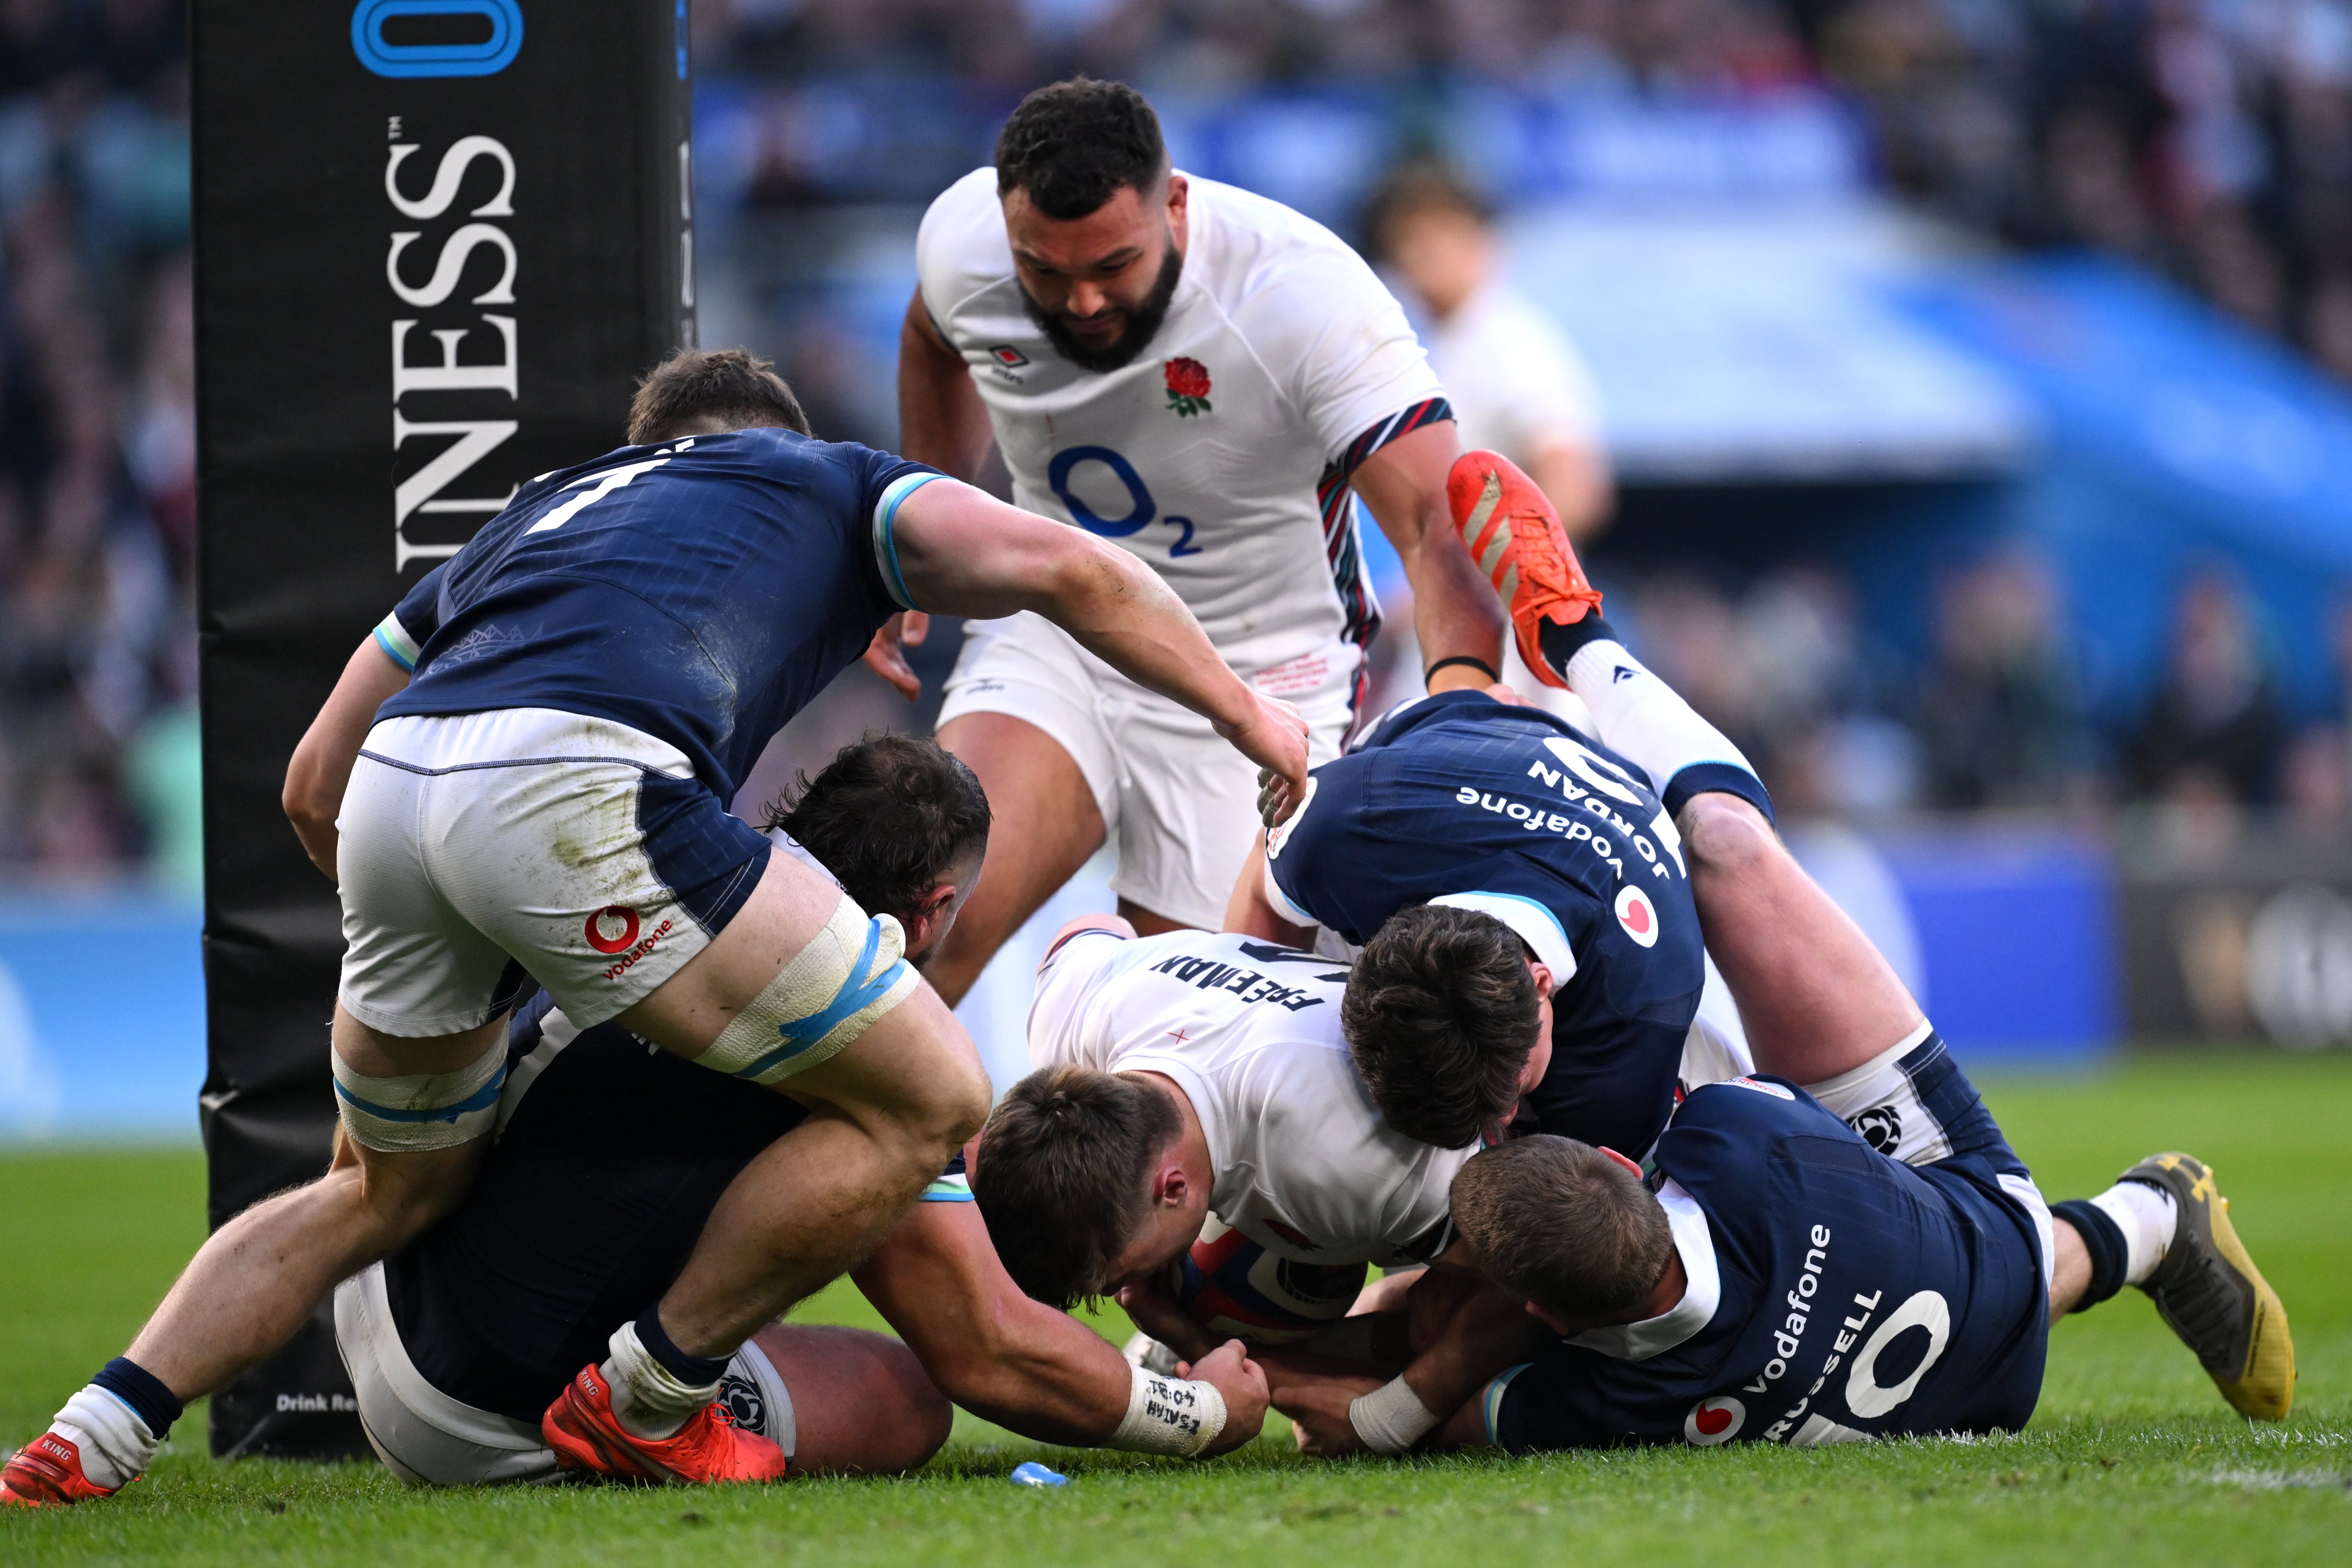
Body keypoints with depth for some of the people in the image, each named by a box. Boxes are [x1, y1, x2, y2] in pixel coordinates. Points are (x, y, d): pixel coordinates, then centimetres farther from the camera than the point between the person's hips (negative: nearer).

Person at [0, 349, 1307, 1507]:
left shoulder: (537, 510, 41)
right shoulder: (829, 484, 30)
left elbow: (315, 786, 40)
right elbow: (1054, 566, 11)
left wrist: (422, 956, 55)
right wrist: (1245, 715, 22)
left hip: (394, 791, 7)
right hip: (575, 788, -6)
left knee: (393, 1189, 30)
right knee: (926, 1101, 7)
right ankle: (647, 1403, 12)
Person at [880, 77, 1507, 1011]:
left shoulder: (1309, 293, -27)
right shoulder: (961, 241, -13)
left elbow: (1436, 520, -36)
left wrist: (1464, 679, -54)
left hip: (1258, 669, -2)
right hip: (1051, 634, 2)